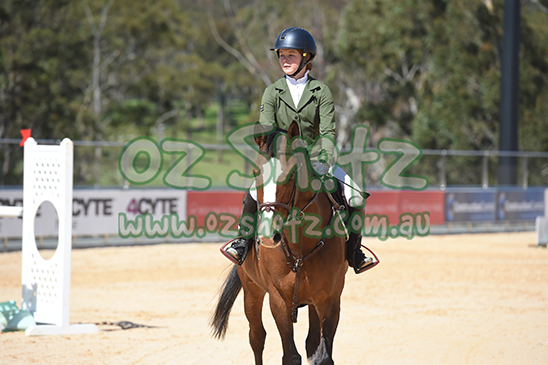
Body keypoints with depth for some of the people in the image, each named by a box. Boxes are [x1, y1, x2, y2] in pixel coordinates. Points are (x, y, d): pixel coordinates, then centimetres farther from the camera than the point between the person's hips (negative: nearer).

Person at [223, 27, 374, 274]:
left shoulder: (321, 92, 0)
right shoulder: (273, 92, 3)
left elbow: (328, 131, -9)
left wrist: (325, 159, -27)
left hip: (315, 159, 0)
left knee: (356, 199, -14)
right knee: (253, 196, -27)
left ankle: (353, 250, 4)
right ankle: (243, 240, -5)